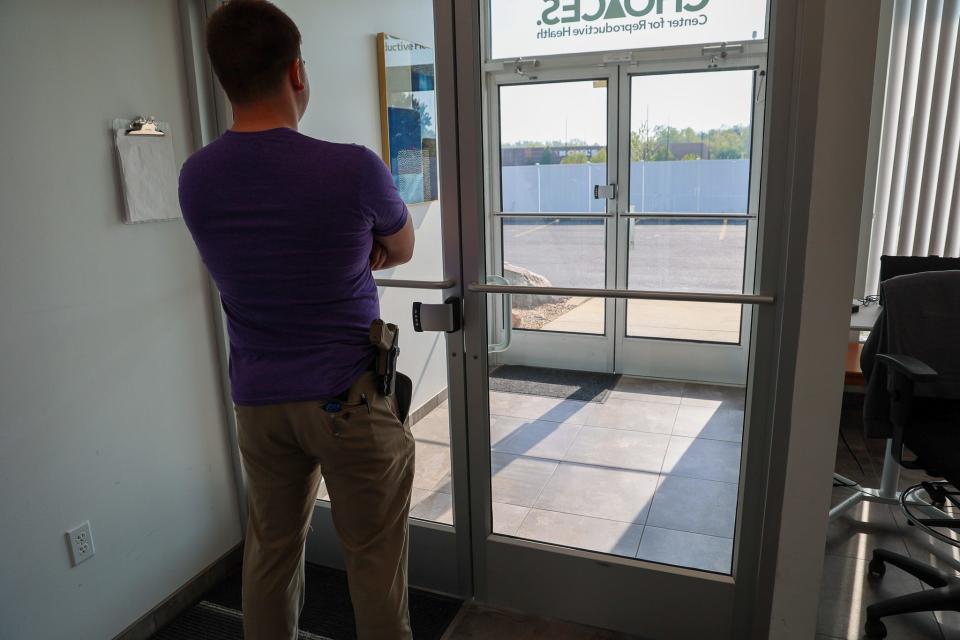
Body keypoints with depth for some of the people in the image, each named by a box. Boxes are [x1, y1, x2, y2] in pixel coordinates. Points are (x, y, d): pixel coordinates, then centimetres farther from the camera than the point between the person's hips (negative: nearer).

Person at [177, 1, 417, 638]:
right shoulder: (354, 168, -18)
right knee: (375, 560, 12)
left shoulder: (194, 178, -2)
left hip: (257, 402, 5)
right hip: (349, 398, -4)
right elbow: (402, 249, 2)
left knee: (270, 554, 21)